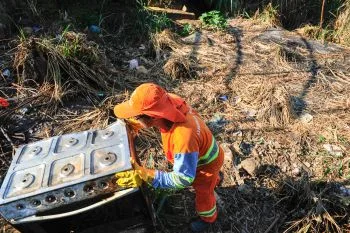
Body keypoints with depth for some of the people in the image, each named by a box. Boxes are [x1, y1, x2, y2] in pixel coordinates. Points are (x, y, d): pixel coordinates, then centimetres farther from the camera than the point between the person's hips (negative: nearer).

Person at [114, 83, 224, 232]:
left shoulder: (183, 137, -52)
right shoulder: (170, 100, -30)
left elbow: (183, 179, -41)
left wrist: (145, 175, -45)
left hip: (207, 162, -6)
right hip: (199, 152, 6)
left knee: (203, 193, 23)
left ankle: (208, 218, 56)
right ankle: (214, 181, 73)